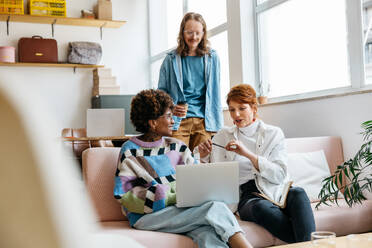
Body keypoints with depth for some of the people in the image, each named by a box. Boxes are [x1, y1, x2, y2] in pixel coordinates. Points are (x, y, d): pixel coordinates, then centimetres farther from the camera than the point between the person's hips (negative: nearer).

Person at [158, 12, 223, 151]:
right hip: (178, 121, -1)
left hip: (204, 120, 2)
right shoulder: (171, 59, 5)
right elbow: (162, 91, 8)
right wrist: (170, 108, -12)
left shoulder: (212, 57, 10)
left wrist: (217, 123, 7)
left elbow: (215, 93, 12)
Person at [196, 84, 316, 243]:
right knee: (260, 207, -36)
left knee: (298, 193, -33)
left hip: (276, 190, 1)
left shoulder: (274, 133, 11)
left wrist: (248, 154, -14)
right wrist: (203, 157, -4)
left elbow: (279, 175, -2)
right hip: (248, 196, 0)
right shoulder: (223, 136, 16)